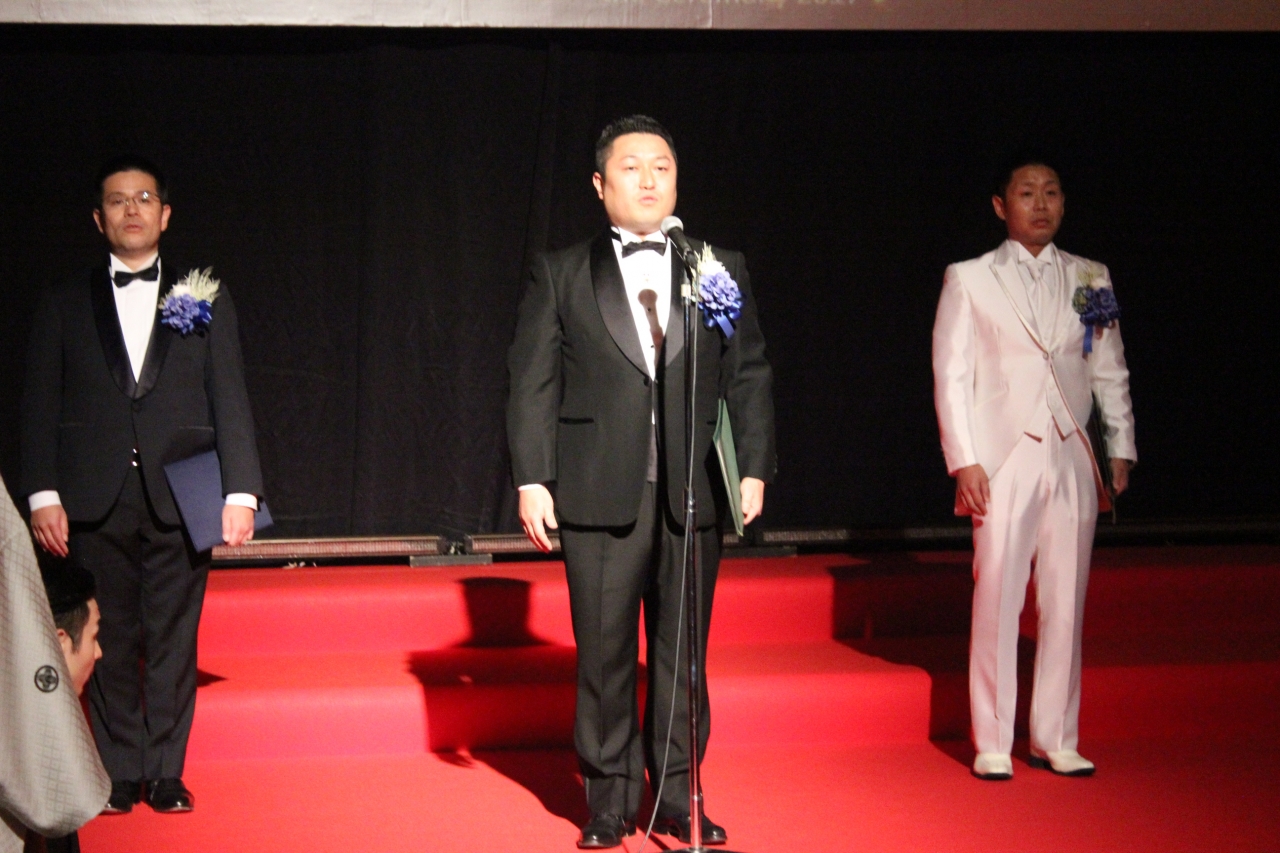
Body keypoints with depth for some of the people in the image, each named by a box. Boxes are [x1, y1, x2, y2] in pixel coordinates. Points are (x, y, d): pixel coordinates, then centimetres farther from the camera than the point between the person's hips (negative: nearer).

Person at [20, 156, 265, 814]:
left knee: (174, 642, 2)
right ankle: (120, 774, 12)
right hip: (96, 503, 0)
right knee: (109, 643, 3)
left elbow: (229, 401, 6)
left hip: (180, 498, 0)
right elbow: (40, 407, 7)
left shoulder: (205, 300, 10)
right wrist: (43, 493, -4)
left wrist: (241, 491, -3)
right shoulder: (64, 306, 11)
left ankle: (165, 772, 11)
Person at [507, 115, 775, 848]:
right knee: (604, 654, 4)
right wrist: (533, 479, -6)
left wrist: (754, 467, 0)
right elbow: (533, 383, 2)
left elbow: (750, 375, 8)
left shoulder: (722, 271, 9)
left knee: (682, 654, 8)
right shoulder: (561, 275, 6)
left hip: (694, 496, 1)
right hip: (600, 495, -1)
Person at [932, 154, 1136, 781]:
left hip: (1072, 459, 3)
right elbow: (951, 376, 0)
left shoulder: (1090, 278, 12)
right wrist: (964, 461, -8)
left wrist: (1121, 450, 10)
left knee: (1066, 604, 3)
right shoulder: (969, 279, 3)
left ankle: (1055, 739, 12)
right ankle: (991, 744, 4)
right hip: (1003, 460, -3)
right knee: (996, 602, -4)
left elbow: (1111, 371, 15)